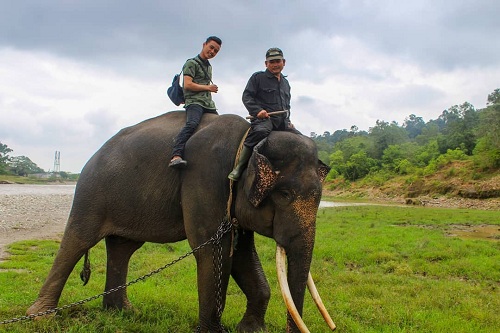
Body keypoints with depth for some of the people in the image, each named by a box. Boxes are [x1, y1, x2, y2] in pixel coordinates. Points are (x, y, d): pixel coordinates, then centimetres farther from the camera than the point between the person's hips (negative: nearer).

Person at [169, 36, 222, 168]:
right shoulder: (192, 63, 2)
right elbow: (188, 85, -9)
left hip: (209, 104, 9)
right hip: (194, 102, -9)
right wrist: (208, 87, -1)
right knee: (192, 124, -34)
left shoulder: (209, 66, 28)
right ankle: (176, 156, -48)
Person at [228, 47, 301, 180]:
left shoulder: (285, 82, 26)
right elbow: (246, 96, -1)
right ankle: (239, 167, -33)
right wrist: (257, 110, -18)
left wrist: (288, 120, 17)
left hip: (282, 121, 7)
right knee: (260, 131, -40)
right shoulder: (258, 77, 6)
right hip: (263, 118, -7)